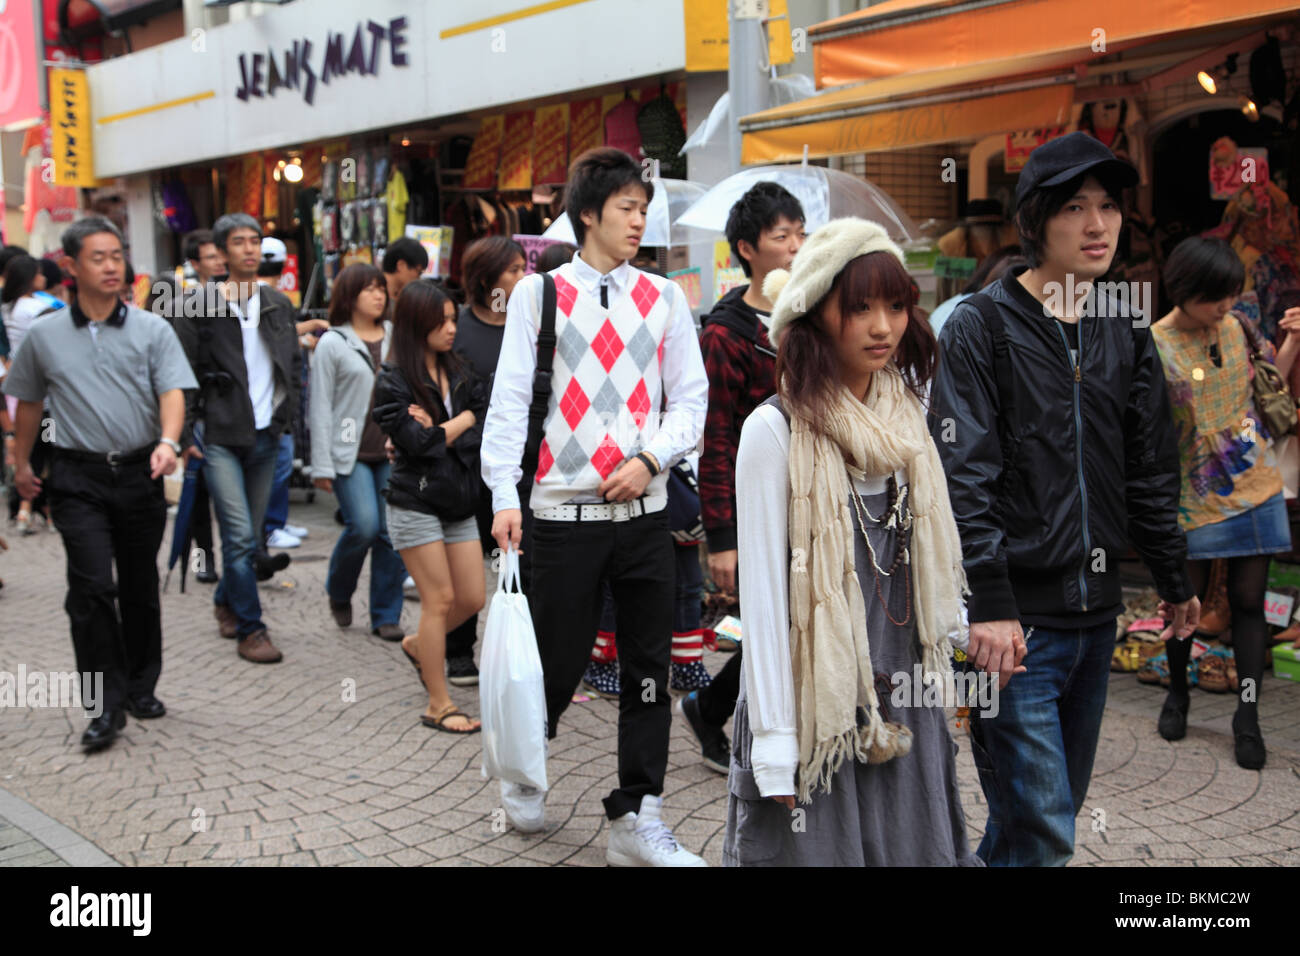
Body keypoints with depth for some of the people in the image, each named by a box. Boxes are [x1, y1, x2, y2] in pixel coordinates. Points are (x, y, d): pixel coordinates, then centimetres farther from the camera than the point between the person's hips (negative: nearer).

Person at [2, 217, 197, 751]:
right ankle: (107, 705, -5)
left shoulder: (152, 330, 2)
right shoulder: (45, 336, 6)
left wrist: (168, 441, -27)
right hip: (78, 477, -1)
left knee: (140, 588, 11)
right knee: (91, 587, -11)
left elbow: (172, 391, -9)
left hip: (140, 473, 1)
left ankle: (141, 687, 28)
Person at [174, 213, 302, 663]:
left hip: (265, 436, 5)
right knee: (240, 535, -10)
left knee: (250, 536, 12)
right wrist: (186, 432, -8)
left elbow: (293, 363, 19)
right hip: (220, 436, -5)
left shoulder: (278, 304, 10)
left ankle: (226, 601, 35)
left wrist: (286, 412, 10)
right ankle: (249, 630, -1)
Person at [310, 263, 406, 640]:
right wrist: (322, 465, -5)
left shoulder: (396, 338, 12)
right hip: (351, 453, -3)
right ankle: (338, 592, 15)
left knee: (393, 532, -1)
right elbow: (321, 408, 0)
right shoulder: (332, 344, 3)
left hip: (394, 451, 3)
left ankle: (386, 616, 11)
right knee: (364, 526, -14)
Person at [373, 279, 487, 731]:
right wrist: (463, 420, -4)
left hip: (458, 501, 6)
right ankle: (439, 705, 8)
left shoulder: (461, 373, 8)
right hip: (416, 502, -6)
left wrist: (437, 429, -16)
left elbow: (488, 431, -4)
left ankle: (418, 645, 35)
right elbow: (420, 443, -17)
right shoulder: (393, 381, -7)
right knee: (440, 599, -4)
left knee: (473, 598, 6)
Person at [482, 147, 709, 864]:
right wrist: (505, 495, -12)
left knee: (649, 669, 5)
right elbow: (509, 400, -3)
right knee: (558, 663, 5)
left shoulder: (664, 299, 9)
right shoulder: (538, 294, 2)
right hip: (563, 512, -3)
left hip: (644, 510, 3)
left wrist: (651, 458, -9)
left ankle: (636, 820, 18)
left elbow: (690, 397, 8)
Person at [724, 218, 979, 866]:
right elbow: (762, 593, -12)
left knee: (914, 848, 13)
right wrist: (775, 744, -13)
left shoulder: (907, 420, 5)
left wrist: (938, 683, 13)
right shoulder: (775, 430, -13)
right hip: (814, 709, -5)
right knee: (816, 846, 5)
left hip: (905, 708, 6)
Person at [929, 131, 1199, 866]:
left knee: (1047, 812, 15)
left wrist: (1175, 581, 20)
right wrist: (989, 605, -21)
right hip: (1017, 618, -6)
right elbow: (963, 477, -14)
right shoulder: (983, 327, -7)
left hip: (1096, 612, 6)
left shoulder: (1126, 331, 11)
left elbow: (1151, 470, 18)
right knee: (1042, 831, -7)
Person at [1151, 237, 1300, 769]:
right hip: (1196, 497, -3)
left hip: (1256, 488, 4)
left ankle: (1247, 717, 11)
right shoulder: (1153, 348, -13)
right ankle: (1177, 693, 33)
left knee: (1248, 600, 4)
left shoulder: (1237, 327, 2)